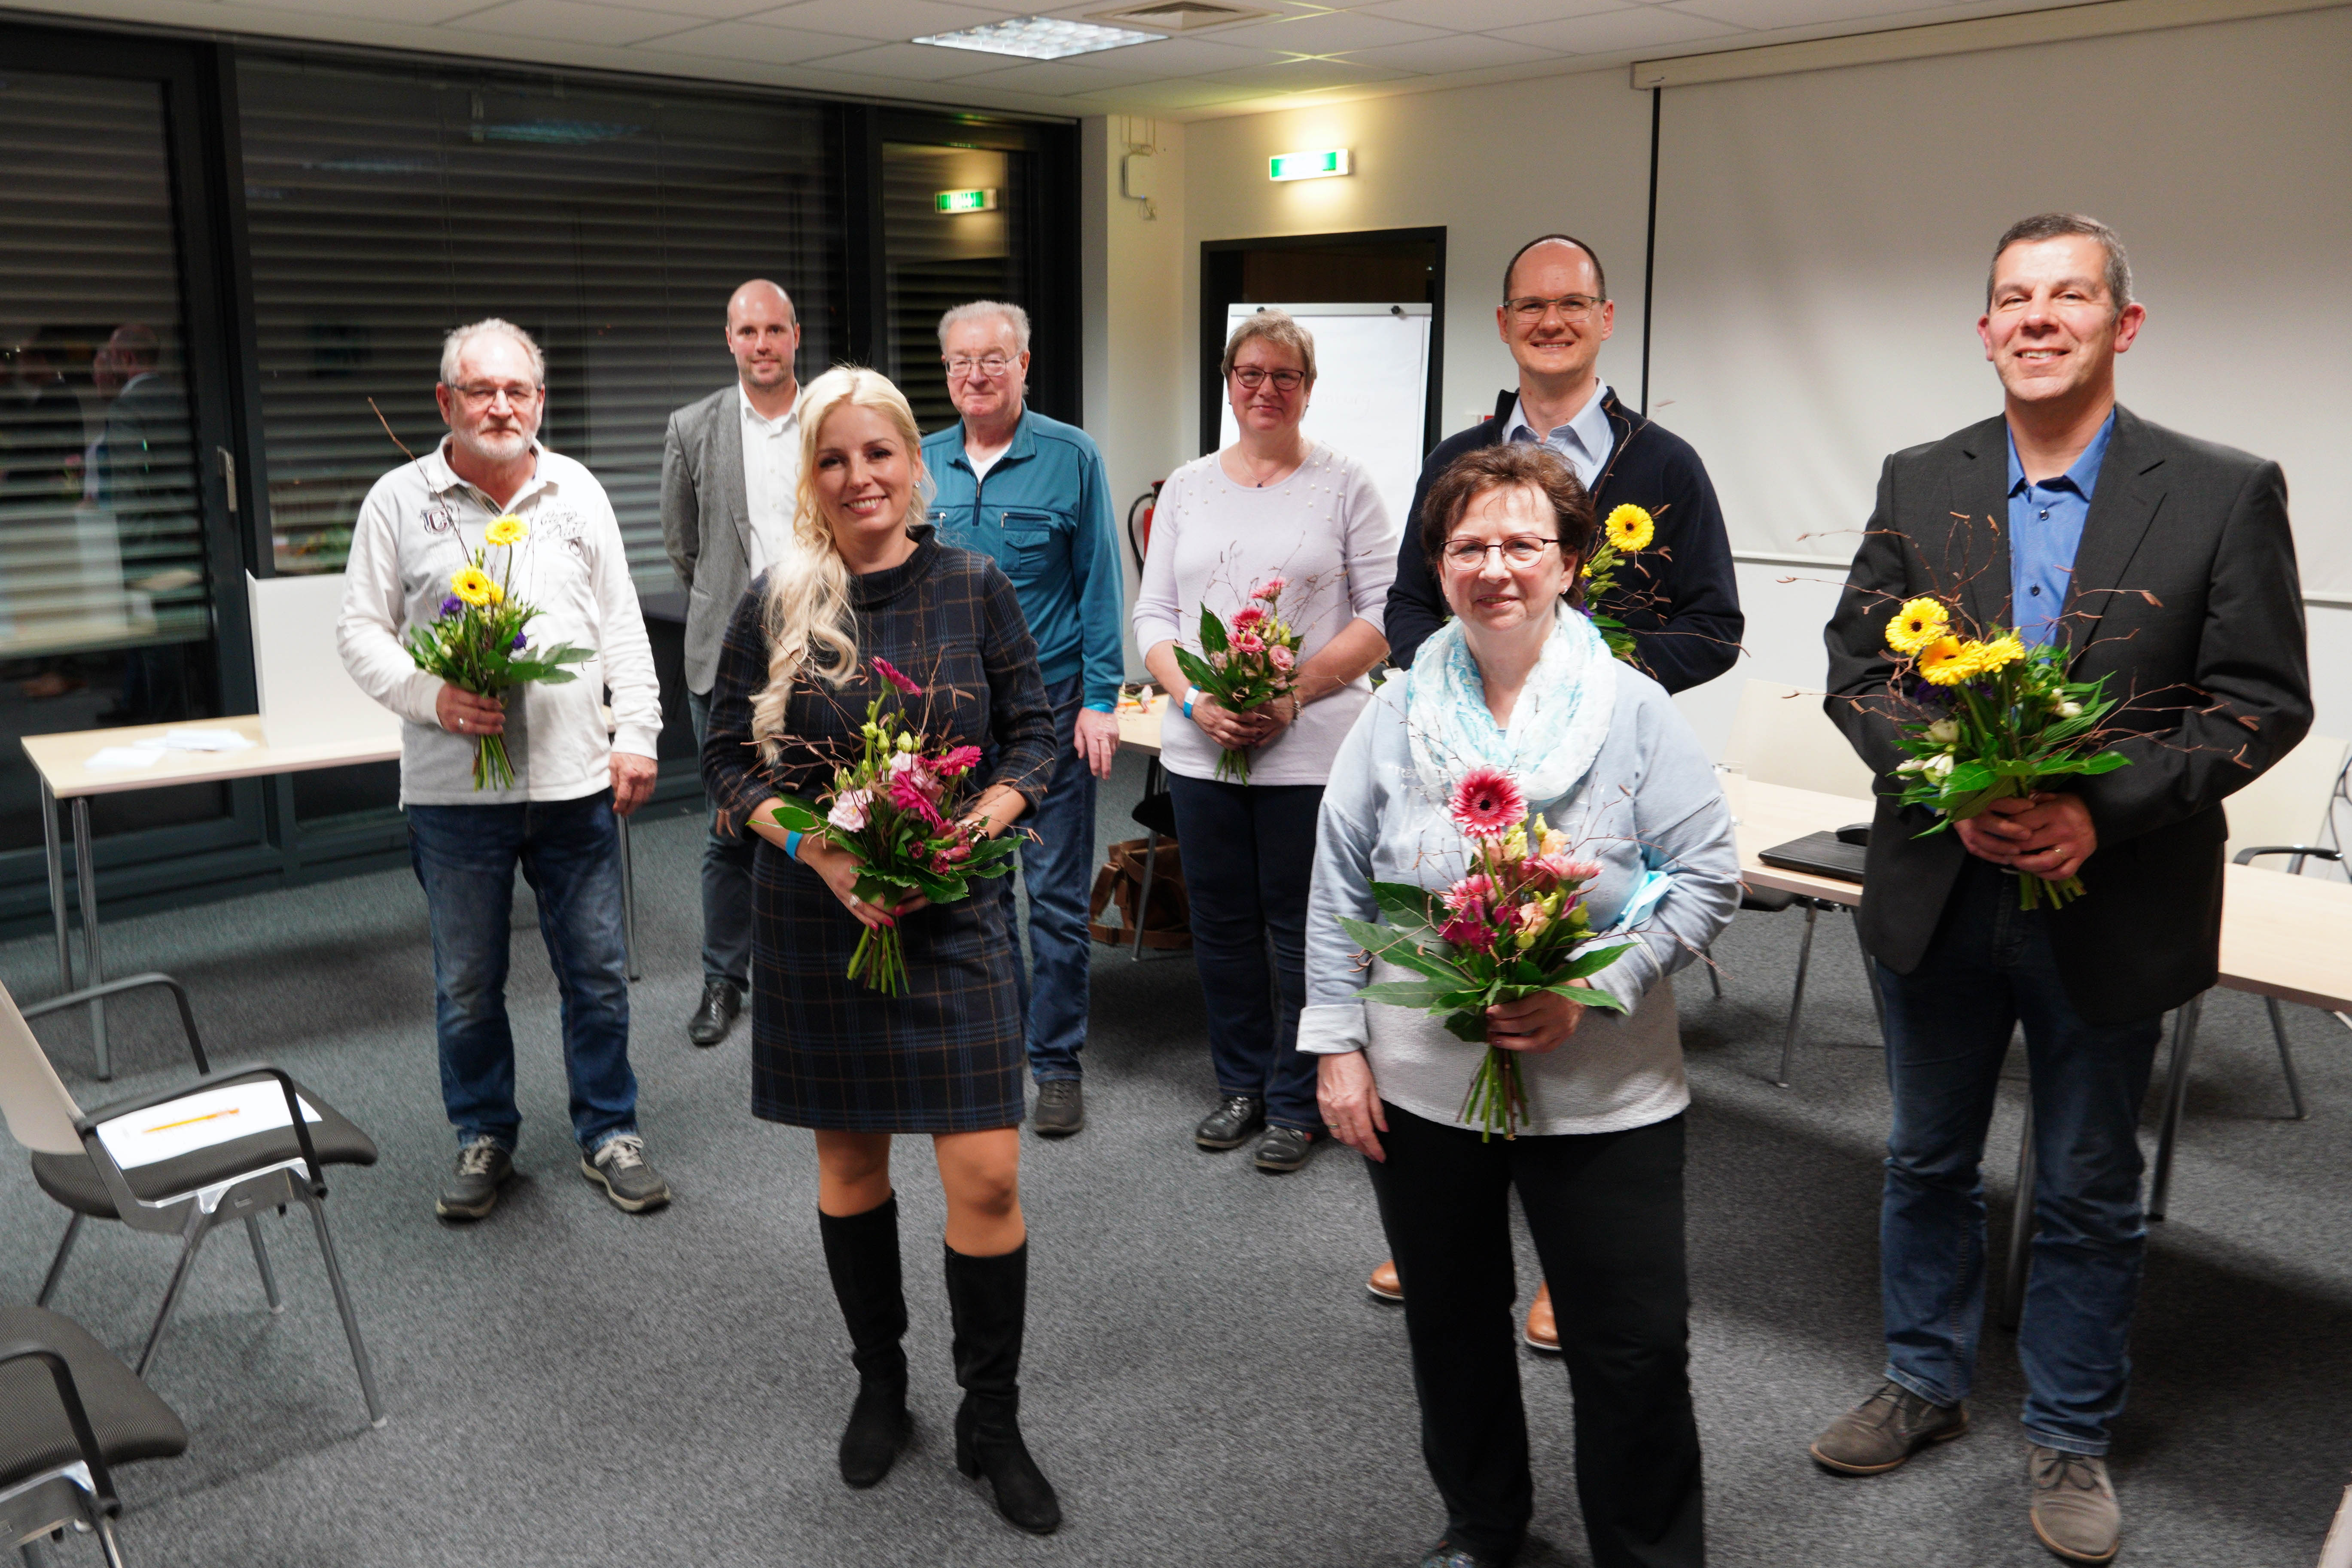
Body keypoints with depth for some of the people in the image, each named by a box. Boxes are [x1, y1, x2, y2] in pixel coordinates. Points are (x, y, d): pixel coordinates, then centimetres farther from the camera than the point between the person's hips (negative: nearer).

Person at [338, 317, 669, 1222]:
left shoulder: (576, 492, 8)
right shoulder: (399, 501, 1)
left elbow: (622, 626, 10)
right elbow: (361, 631, 2)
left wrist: (638, 733, 2)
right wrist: (432, 695, -15)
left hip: (576, 781, 1)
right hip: (454, 789, -1)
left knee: (597, 974, 8)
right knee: (467, 985, 10)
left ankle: (608, 1133, 24)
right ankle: (484, 1138, 29)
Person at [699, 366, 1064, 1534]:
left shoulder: (974, 589, -2)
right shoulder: (777, 602, -2)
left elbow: (1034, 737, 2)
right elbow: (727, 758, 2)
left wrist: (970, 828, -15)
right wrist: (817, 849, -14)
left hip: (955, 912, -1)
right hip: (816, 918, 1)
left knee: (987, 1174, -3)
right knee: (849, 1158, 14)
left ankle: (991, 1424, 17)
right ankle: (879, 1385, 36)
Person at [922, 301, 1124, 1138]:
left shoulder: (1071, 458, -3)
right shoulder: (923, 464, 8)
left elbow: (1100, 587, -3)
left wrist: (1099, 699, -9)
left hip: (1048, 706, -4)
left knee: (1057, 896, 1)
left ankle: (1057, 1062, 14)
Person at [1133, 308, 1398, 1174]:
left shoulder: (1345, 484, 1)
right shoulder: (1187, 486, 13)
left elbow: (1384, 615, -4)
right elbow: (1153, 613, 11)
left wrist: (1295, 695, -15)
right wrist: (1193, 698, -7)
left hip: (1311, 751, -4)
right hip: (1200, 747, 4)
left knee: (1304, 928, 3)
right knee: (1220, 923, 12)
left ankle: (1296, 1104, 18)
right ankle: (1241, 1085, 30)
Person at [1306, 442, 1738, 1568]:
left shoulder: (1634, 712, -7)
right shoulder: (1396, 715, 0)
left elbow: (1708, 876, -7)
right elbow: (1340, 892, 3)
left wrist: (1595, 990, -18)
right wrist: (1337, 1044, -1)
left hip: (1601, 1090, -2)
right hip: (1419, 1082, 3)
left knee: (1634, 1346, 5)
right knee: (1450, 1319, 19)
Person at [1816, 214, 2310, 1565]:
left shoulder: (2225, 493, -6)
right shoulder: (1919, 484, 2)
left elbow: (2265, 700, -8)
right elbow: (1857, 665, 0)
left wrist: (2103, 808, -21)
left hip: (2110, 908, -2)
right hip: (1938, 891, 3)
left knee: (2091, 1193, 13)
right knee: (1930, 1161, 18)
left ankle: (2072, 1439, 33)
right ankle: (1927, 1385, 39)